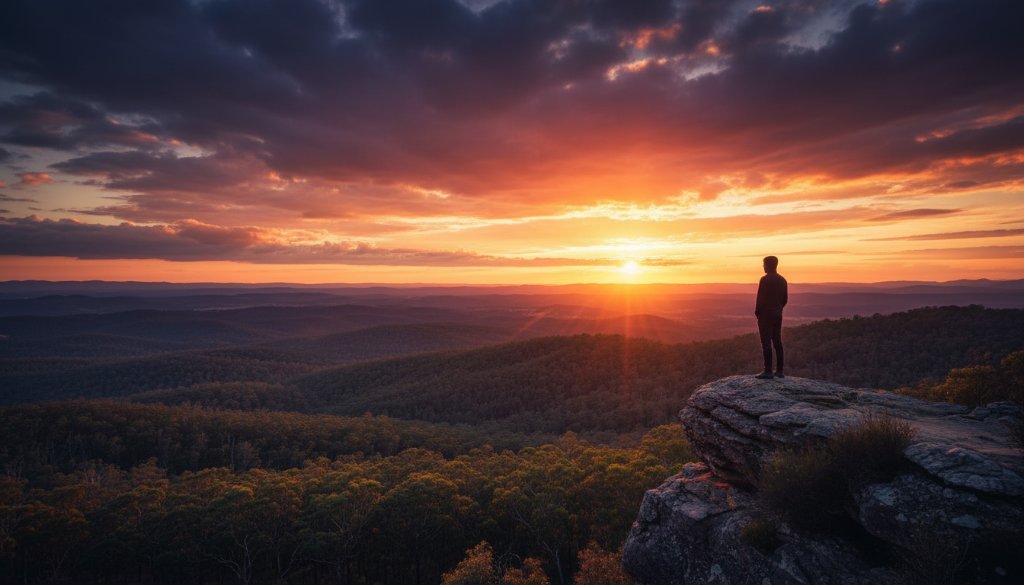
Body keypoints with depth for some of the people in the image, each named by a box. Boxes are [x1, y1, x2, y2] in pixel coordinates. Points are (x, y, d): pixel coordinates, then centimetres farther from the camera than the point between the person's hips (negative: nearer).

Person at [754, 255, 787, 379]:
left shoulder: (765, 279, -13)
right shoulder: (782, 280, 10)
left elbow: (761, 298, -16)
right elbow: (785, 298, 12)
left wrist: (757, 311, -4)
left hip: (765, 314, -7)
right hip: (778, 314, 7)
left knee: (766, 343, -6)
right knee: (777, 342, 10)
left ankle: (768, 371, -7)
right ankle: (779, 370, 13)